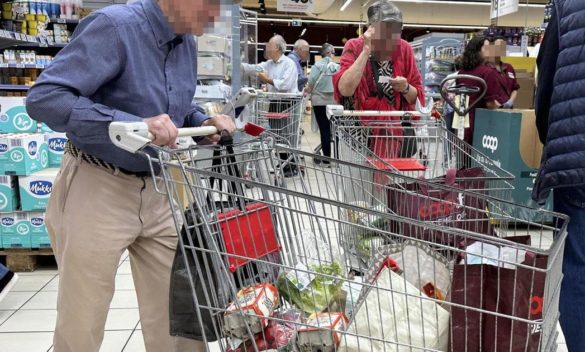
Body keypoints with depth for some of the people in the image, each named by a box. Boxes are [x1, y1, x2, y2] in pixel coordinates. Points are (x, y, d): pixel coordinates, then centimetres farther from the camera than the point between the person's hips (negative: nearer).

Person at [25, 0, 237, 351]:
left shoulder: (187, 42, 4)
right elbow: (43, 98, -25)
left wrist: (204, 123, -3)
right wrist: (135, 124, -34)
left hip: (157, 191, 7)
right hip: (97, 191, -6)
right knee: (82, 322, 8)